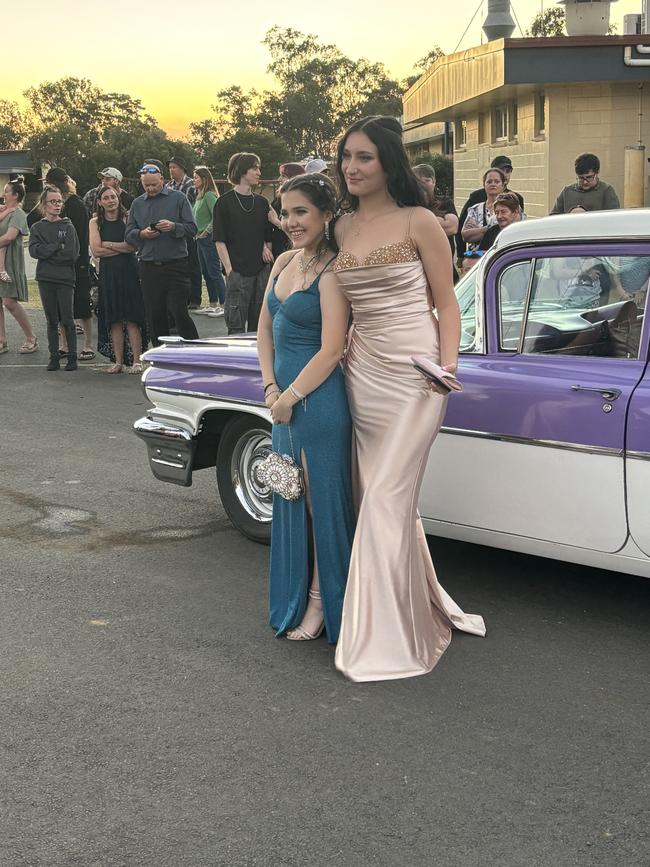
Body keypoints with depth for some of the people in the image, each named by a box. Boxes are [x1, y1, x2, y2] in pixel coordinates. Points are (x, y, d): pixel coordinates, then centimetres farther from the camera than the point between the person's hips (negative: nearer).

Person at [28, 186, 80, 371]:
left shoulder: (68, 226, 2)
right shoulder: (37, 227, 9)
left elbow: (72, 254, -9)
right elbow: (34, 251, -6)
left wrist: (47, 252, -7)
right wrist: (57, 247, -12)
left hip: (65, 279, -2)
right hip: (46, 279, 2)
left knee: (67, 320, -1)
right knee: (51, 320, 7)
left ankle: (72, 357, 6)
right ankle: (54, 358, 12)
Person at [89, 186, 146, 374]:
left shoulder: (127, 219, 2)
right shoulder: (95, 222, 7)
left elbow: (134, 245, -9)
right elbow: (96, 251, -3)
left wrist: (108, 244, -5)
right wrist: (122, 248, -4)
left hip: (128, 270, -2)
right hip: (108, 273, 2)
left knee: (132, 319, -5)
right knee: (114, 320, 4)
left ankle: (136, 361, -4)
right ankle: (118, 362, 8)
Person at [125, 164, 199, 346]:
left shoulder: (178, 199, 3)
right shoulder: (137, 204, 14)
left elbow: (192, 228, -3)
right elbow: (128, 235, 11)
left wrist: (173, 227, -20)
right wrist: (142, 234, -10)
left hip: (176, 267, -4)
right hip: (149, 268, 4)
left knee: (179, 313, -9)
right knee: (154, 316, 7)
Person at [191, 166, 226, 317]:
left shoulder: (209, 195, -13)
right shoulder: (199, 196, 15)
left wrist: (206, 231, -16)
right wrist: (197, 234, 11)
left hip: (209, 238, -10)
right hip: (200, 239, 10)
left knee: (214, 272, -7)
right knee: (206, 273, 12)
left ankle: (223, 305, -3)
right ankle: (212, 304, 18)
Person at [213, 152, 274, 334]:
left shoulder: (262, 202, 13)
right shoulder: (225, 202, -2)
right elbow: (220, 241, -5)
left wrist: (266, 248, -1)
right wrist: (230, 271, -12)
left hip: (261, 271, 5)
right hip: (238, 271, -5)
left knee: (258, 325, 8)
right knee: (236, 326, -5)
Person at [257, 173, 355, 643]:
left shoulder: (331, 273, -15)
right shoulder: (284, 262, 9)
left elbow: (330, 351, -19)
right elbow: (265, 329, 14)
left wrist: (290, 397, -12)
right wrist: (271, 388, 3)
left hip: (319, 401, -9)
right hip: (285, 397, 9)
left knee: (323, 500, 3)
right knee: (290, 499, 16)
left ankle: (321, 602, 17)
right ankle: (296, 599, 30)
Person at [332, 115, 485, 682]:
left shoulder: (419, 222, -4)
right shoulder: (343, 228, 12)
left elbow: (446, 302, -2)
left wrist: (448, 364, -16)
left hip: (414, 373, -6)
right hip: (363, 373, 6)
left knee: (385, 500, -9)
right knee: (382, 499, 10)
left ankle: (386, 640, 0)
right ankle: (423, 609, 27)